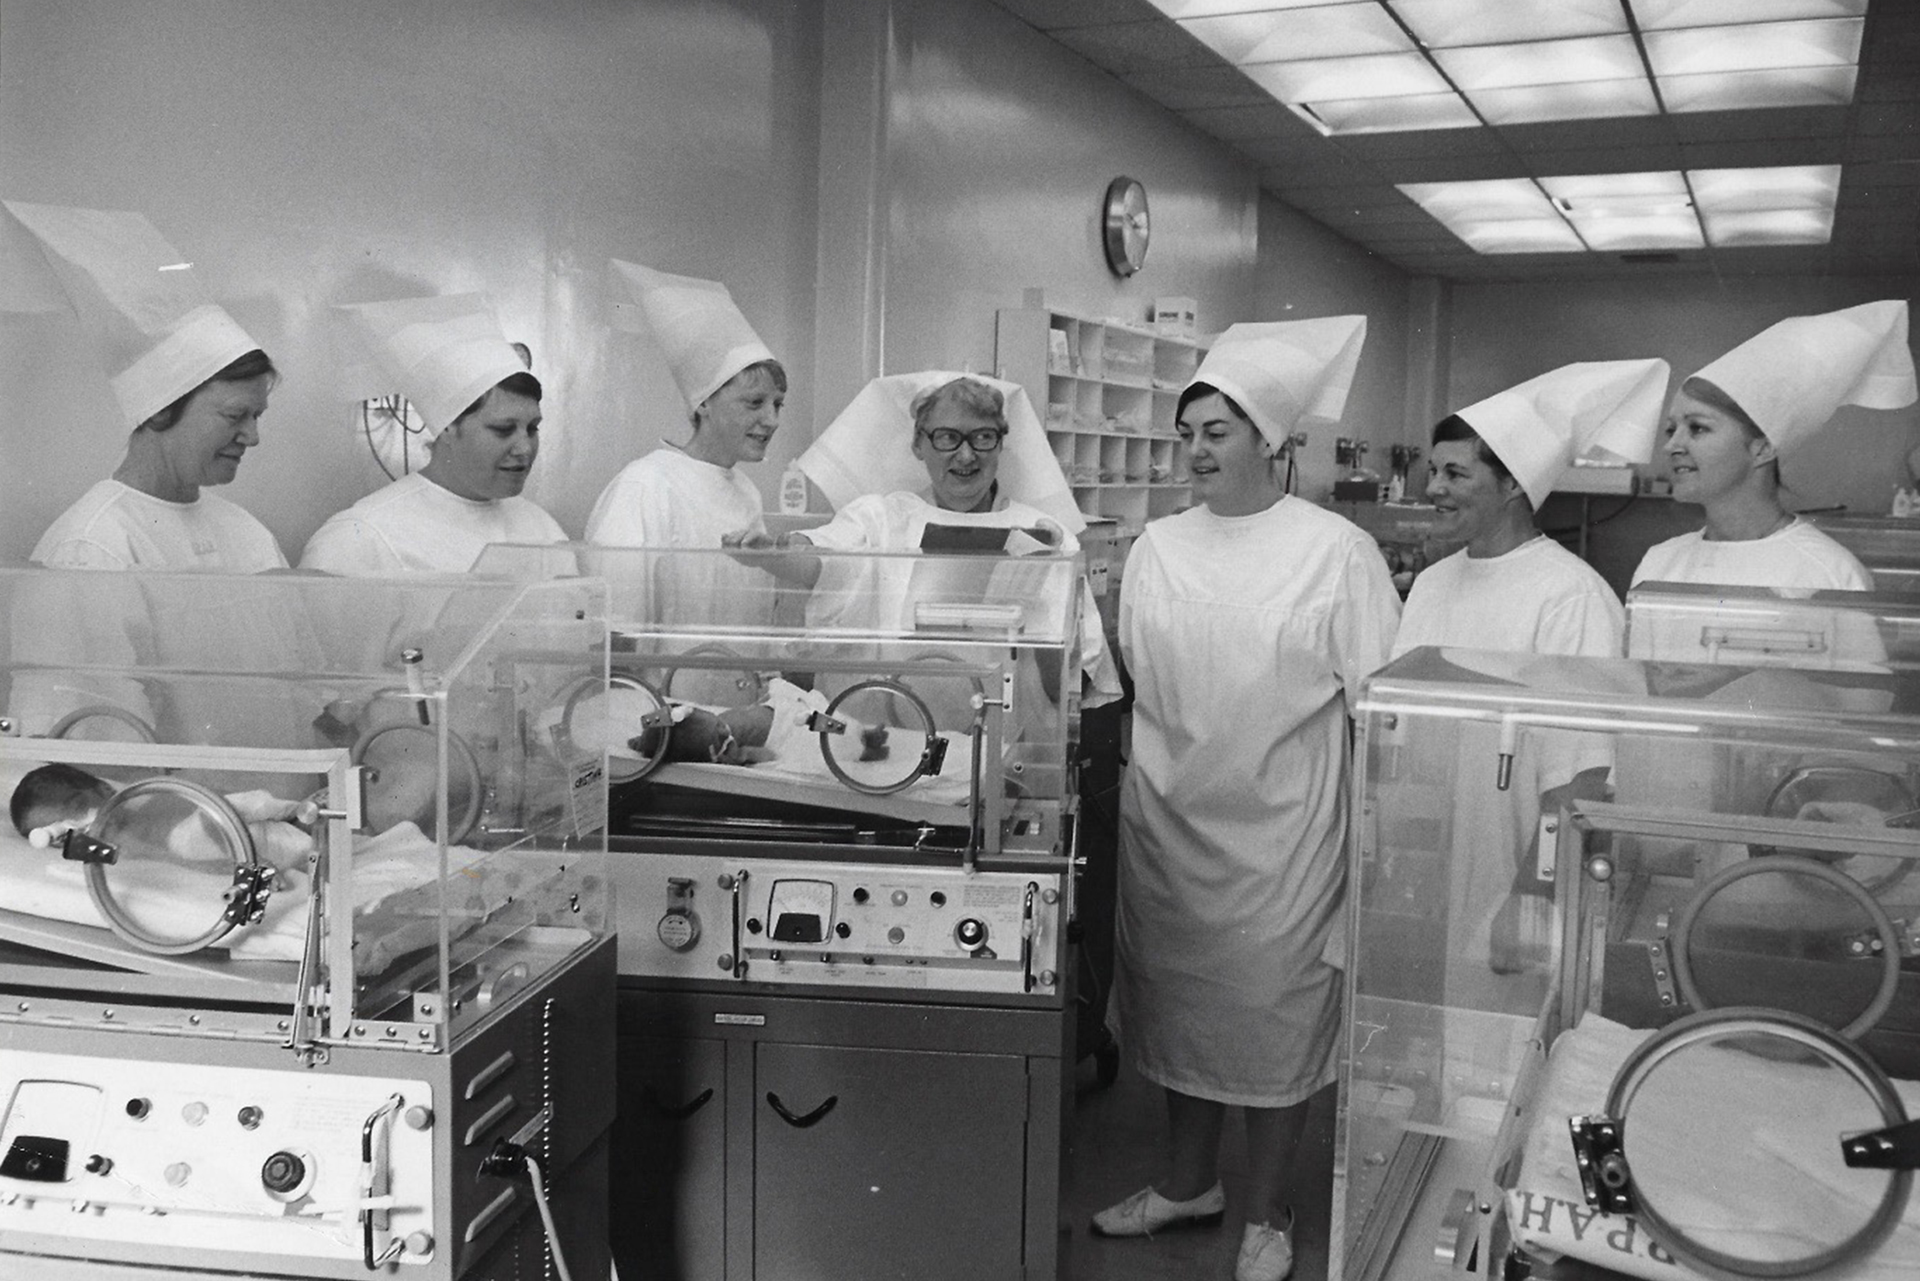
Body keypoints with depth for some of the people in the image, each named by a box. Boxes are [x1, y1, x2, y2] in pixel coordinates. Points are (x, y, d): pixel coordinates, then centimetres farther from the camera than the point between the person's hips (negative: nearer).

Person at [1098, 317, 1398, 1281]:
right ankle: (1188, 1183, 36)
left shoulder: (1337, 552, -8)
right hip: (1167, 824, 4)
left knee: (1275, 1018, 8)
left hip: (1282, 834, -4)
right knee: (1177, 1004, 15)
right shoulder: (1157, 547, 4)